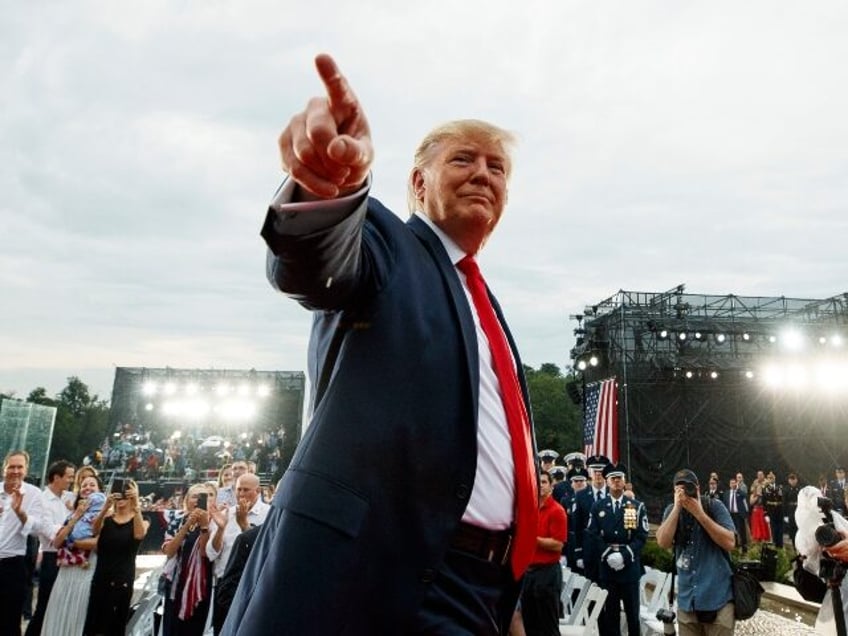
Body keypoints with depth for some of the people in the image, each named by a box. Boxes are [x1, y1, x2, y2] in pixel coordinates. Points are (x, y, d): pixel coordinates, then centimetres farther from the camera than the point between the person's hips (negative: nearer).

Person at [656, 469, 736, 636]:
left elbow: (729, 543, -15)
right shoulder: (671, 511, 1)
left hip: (718, 598, -3)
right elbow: (663, 543, -13)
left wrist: (700, 514, -20)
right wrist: (677, 508, -17)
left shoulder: (714, 506, -6)